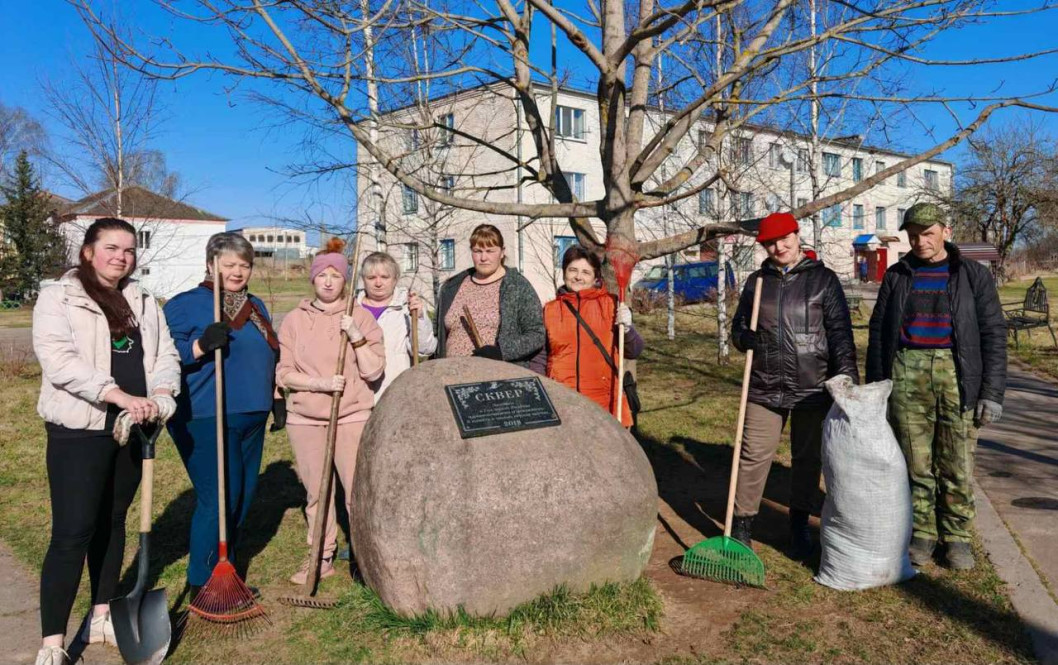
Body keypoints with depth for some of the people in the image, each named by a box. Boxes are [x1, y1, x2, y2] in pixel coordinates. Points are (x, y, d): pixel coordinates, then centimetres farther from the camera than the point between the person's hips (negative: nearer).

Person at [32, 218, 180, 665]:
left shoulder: (144, 303, 13)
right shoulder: (58, 297, -4)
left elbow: (165, 355, 7)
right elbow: (59, 360, -17)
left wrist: (160, 394, -14)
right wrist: (120, 395, -26)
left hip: (132, 428, 6)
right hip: (78, 430, -5)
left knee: (112, 523, 15)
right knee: (72, 533, -6)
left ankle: (101, 618, 28)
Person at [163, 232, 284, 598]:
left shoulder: (256, 307, 17)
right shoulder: (186, 304, -4)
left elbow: (269, 358, 25)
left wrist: (277, 398, 20)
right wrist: (201, 345, -26)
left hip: (250, 418, 7)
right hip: (205, 419, -7)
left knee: (243, 495, 12)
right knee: (219, 499, -8)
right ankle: (203, 583, 8)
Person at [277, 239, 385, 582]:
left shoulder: (361, 317, 2)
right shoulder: (294, 320, 7)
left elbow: (373, 371, -3)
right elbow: (284, 374, 2)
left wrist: (356, 336, -16)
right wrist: (320, 383, -13)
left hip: (352, 417, -2)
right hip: (305, 419, 2)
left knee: (359, 491, -5)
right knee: (316, 491, 9)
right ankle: (322, 557, 23)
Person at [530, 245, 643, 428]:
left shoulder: (611, 304, 6)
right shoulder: (550, 310, 10)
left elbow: (634, 352, 6)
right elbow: (539, 359, 13)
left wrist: (626, 328, -12)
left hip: (604, 403, -1)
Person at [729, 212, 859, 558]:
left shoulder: (823, 279, 2)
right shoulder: (756, 281, 9)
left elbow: (840, 333, -3)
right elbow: (738, 327, 14)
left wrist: (848, 379, -14)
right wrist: (747, 339, -10)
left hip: (812, 388, -1)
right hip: (765, 387, 1)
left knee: (808, 458, 11)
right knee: (754, 455, 1)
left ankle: (799, 526, 27)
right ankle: (742, 523, 15)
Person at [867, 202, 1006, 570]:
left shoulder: (973, 275, 5)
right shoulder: (896, 276, 10)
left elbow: (993, 334, 2)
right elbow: (878, 332, 11)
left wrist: (992, 392, -4)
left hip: (957, 375, -1)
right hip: (907, 374, 1)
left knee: (957, 464, 3)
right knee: (915, 462, 6)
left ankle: (956, 536, 18)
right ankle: (921, 532, 18)